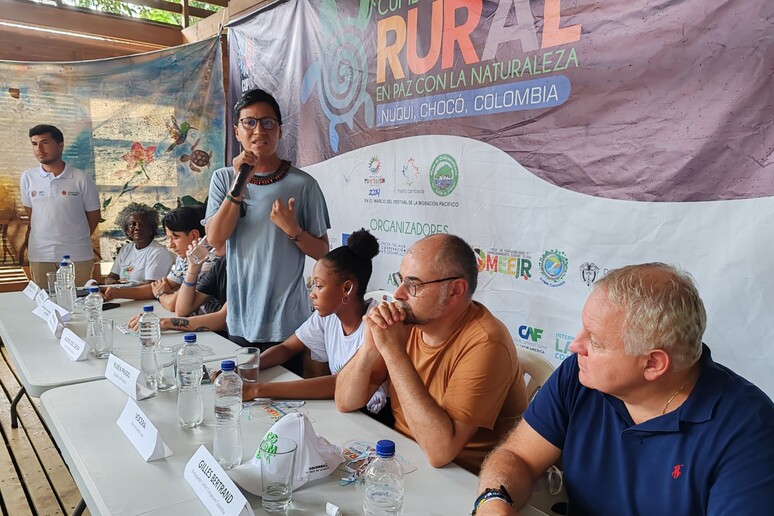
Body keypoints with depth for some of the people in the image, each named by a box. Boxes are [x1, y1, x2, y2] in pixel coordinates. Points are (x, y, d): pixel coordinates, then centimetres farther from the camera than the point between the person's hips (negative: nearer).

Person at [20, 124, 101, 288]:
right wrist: (49, 236, 12)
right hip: (40, 255, 2)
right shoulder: (28, 177, 1)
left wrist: (76, 238, 10)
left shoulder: (82, 179, -6)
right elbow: (30, 213, 13)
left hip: (78, 254, -2)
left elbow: (93, 216, 4)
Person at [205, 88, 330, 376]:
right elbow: (215, 239, -10)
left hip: (287, 324, -2)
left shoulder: (302, 184, -6)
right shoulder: (224, 179, 2)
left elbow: (321, 252, -1)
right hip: (239, 322, 3)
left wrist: (292, 229, -20)